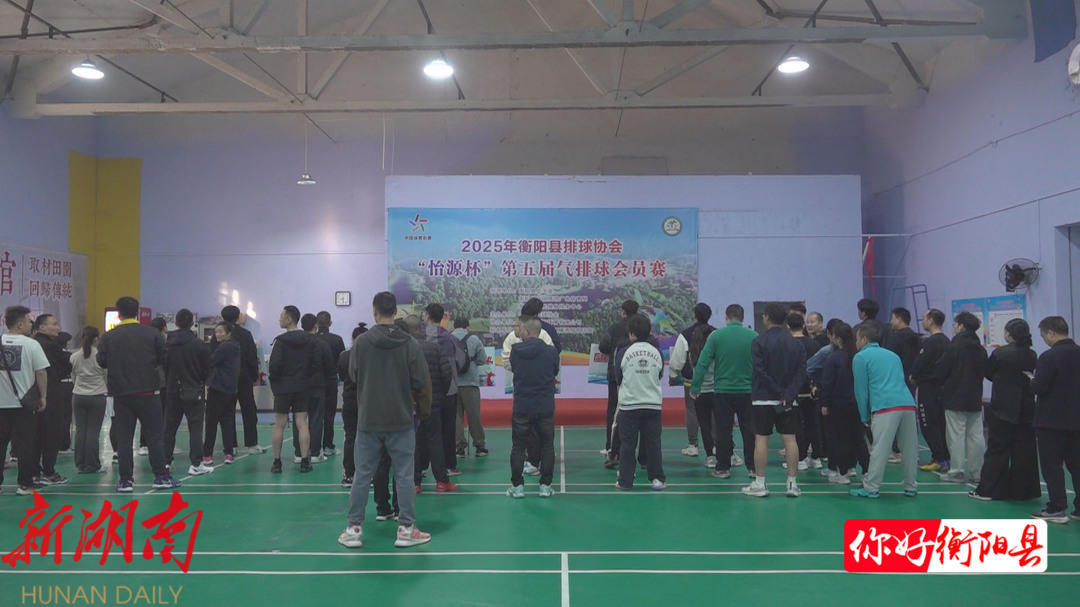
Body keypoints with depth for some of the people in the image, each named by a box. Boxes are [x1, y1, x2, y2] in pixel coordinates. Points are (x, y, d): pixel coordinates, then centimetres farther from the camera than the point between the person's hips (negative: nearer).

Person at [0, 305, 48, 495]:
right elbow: (41, 373, -9)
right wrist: (43, 397, 1)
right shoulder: (31, 344, -9)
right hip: (24, 402, -3)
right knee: (25, 444, 3)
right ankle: (25, 484, 6)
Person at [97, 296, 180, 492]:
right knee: (154, 436, 6)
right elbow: (164, 359, -1)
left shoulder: (108, 337, -2)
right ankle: (161, 476, 8)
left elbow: (102, 362, 0)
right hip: (148, 392, -1)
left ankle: (125, 480, 8)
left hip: (121, 394, 1)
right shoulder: (153, 334, -4)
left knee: (123, 438, 7)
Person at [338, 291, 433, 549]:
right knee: (404, 476, 7)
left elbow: (353, 375, 6)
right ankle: (406, 529, 11)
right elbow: (421, 383, -8)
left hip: (368, 420, 1)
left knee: (362, 475, 9)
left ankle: (353, 529, 14)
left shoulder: (361, 343, -7)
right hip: (401, 420, -1)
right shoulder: (411, 344, -9)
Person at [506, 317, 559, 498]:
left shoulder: (515, 351, -7)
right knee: (547, 446, 12)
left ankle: (517, 485, 14)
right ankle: (545, 486, 14)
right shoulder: (550, 352, -7)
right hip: (546, 408, 0)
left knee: (518, 447, 11)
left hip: (521, 407, 0)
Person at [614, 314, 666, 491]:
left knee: (627, 444, 5)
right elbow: (660, 376, 10)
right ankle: (657, 479, 11)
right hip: (653, 404, 2)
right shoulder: (657, 352, -3)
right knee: (653, 443, 9)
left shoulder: (624, 352, -9)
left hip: (629, 405, -2)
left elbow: (617, 378, 2)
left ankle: (625, 481, 8)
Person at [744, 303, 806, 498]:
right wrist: (788, 395, -9)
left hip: (764, 399, -4)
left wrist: (779, 394, -9)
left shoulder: (760, 341, -7)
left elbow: (760, 372, -12)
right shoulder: (796, 343, 7)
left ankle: (759, 484, 5)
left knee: (761, 438, 1)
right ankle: (792, 484, 8)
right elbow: (801, 372, -1)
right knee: (790, 439, 6)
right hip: (789, 400, 4)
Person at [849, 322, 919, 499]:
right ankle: (911, 487, 19)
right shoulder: (893, 355, 28)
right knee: (909, 449, 11)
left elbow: (860, 390, 6)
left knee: (879, 449, -4)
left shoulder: (861, 357, 8)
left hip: (886, 407, -6)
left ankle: (871, 488, -1)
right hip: (908, 404, 6)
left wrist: (865, 417, 16)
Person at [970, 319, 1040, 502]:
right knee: (1024, 450, 10)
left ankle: (987, 490, 5)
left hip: (1003, 410, -4)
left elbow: (988, 373, 0)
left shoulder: (1000, 353, -12)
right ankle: (1023, 490, 15)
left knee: (997, 449, 2)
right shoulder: (1032, 355, 0)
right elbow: (1033, 379, 10)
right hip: (1026, 410, 4)